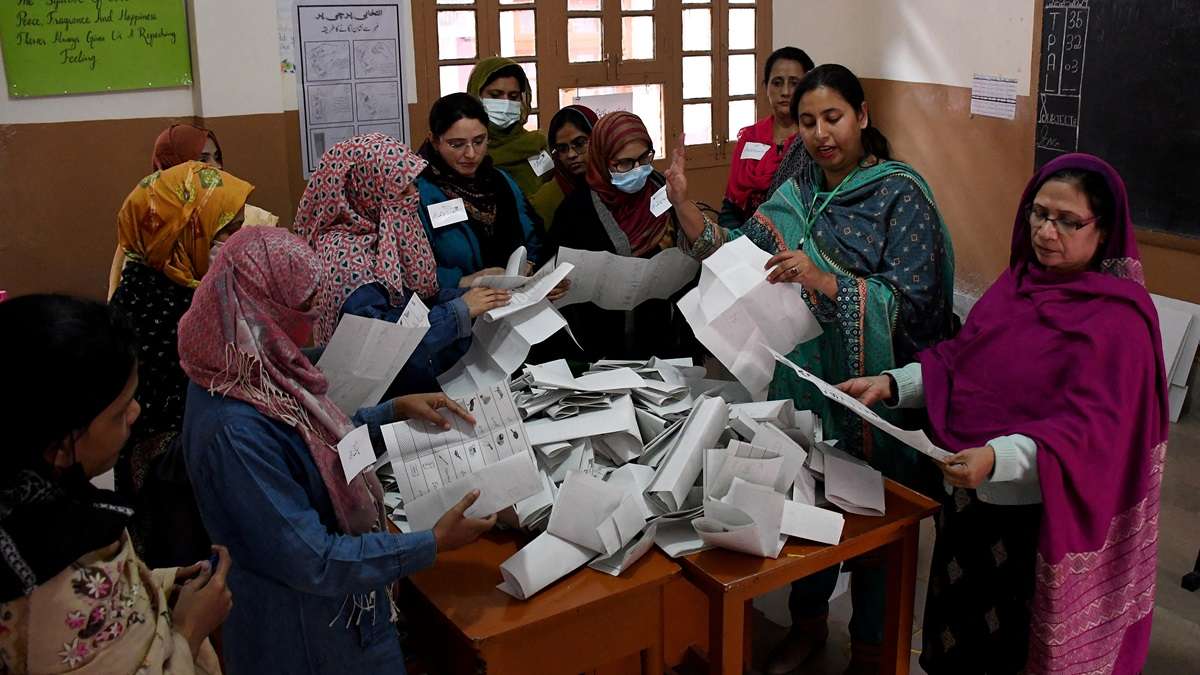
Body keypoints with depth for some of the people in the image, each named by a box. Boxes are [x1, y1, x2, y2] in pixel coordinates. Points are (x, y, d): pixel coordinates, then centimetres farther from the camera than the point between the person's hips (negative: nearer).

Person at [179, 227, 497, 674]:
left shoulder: (249, 368, -6)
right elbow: (312, 561, -29)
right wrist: (434, 543, -24)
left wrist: (398, 410, 4)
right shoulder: (234, 431, -34)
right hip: (300, 622, -8)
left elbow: (318, 443, 13)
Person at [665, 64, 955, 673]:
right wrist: (683, 203, -11)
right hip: (804, 382, 5)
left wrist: (821, 280, -31)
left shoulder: (901, 192, -11)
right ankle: (808, 623, 41)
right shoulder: (796, 192, 5)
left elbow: (910, 300, -20)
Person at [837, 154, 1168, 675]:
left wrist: (996, 458, -40)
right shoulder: (1020, 280, 6)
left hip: (1037, 516, -6)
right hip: (969, 493, 7)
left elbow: (1091, 426, -26)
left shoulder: (1117, 318, -17)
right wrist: (892, 383, -6)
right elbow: (961, 359, 10)